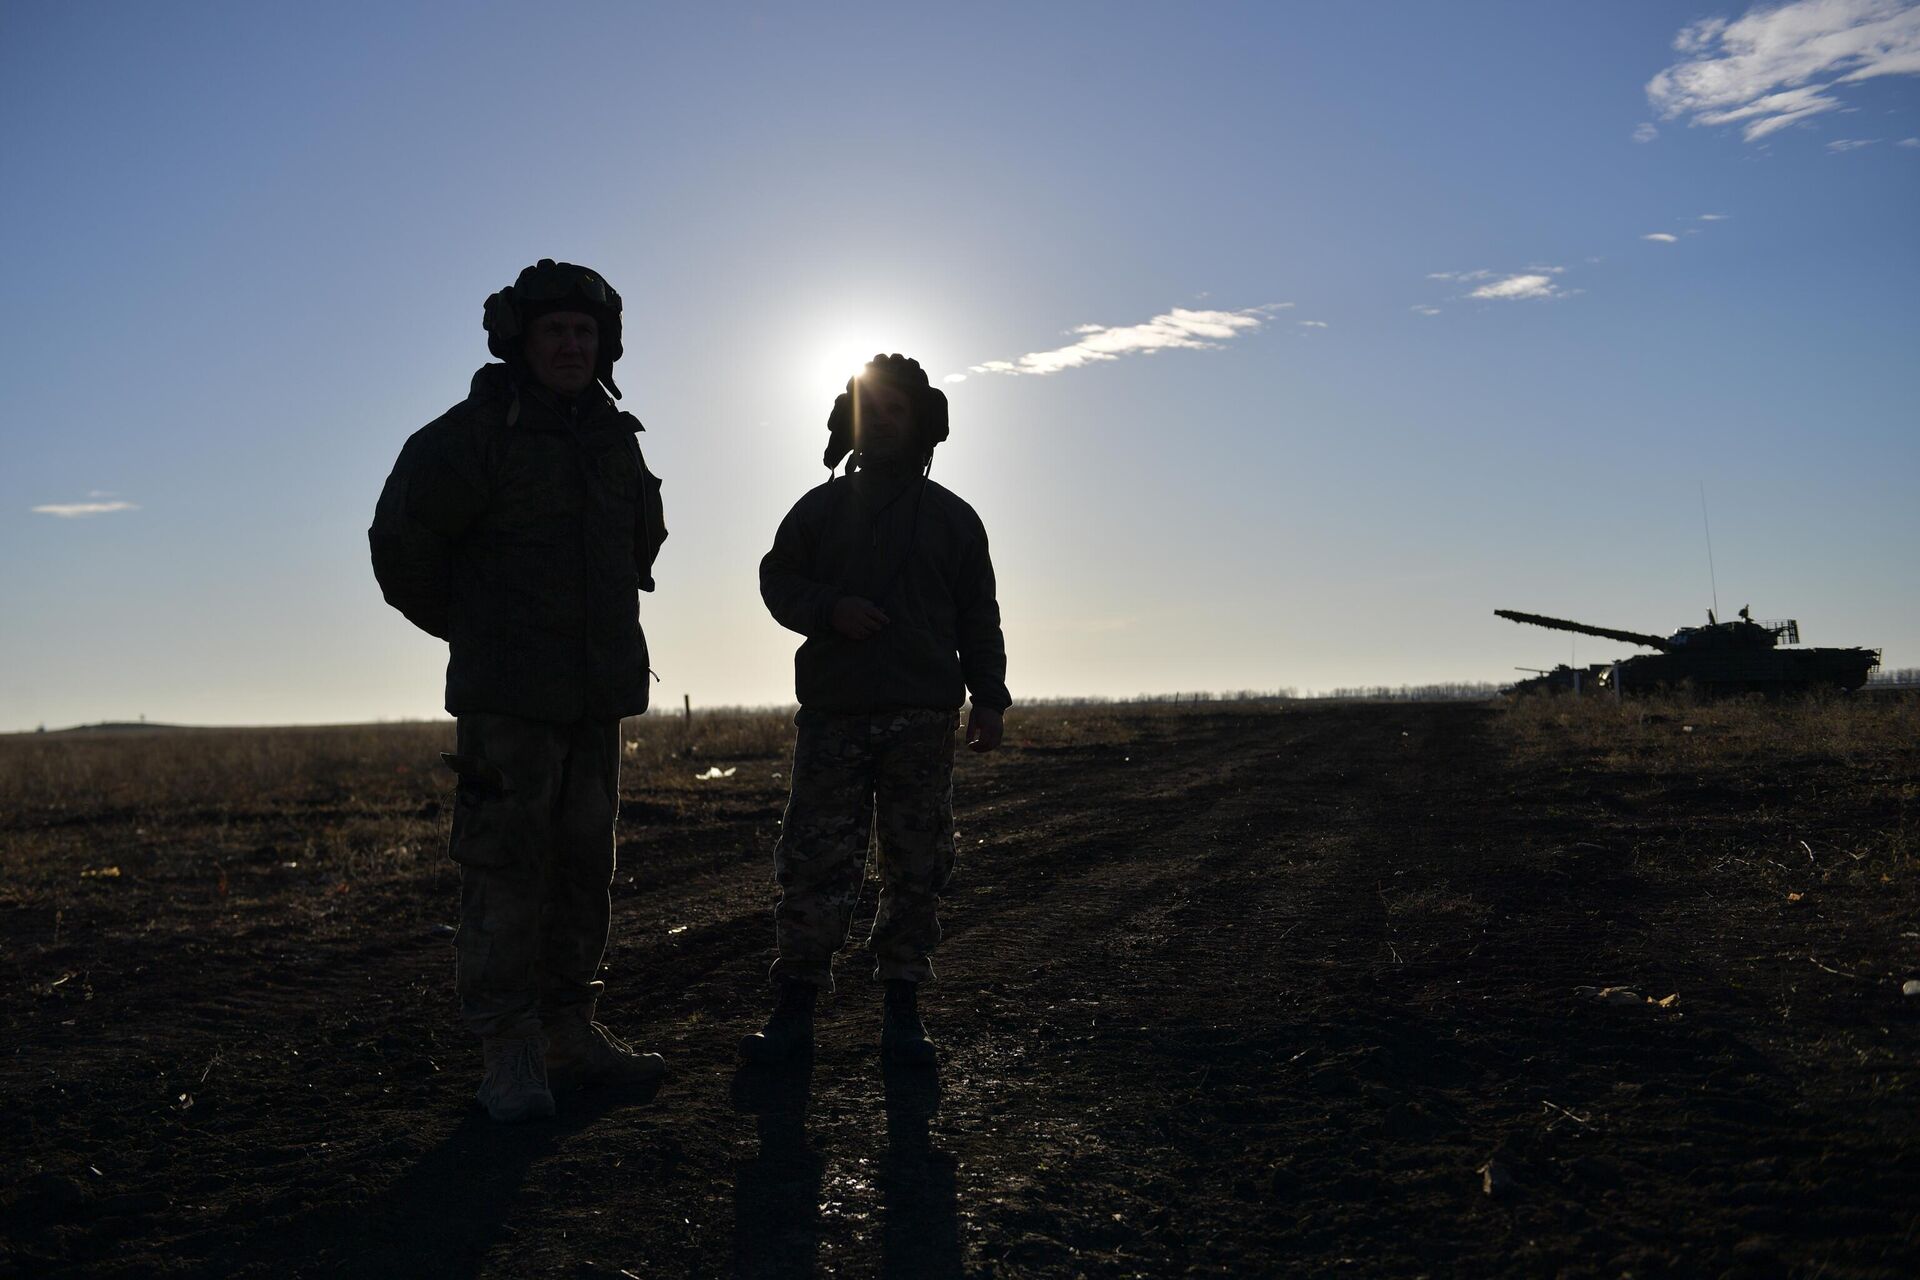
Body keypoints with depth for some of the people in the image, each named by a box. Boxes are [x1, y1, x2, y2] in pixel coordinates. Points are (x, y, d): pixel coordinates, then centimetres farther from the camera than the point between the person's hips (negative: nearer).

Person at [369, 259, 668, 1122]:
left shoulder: (616, 438, 14)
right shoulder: (473, 433, -7)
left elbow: (642, 539, 29)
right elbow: (401, 540, -3)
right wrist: (468, 627, 7)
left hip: (597, 696, 7)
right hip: (507, 699, -6)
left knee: (584, 867, 11)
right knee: (506, 872, -6)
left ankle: (568, 1034, 22)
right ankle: (509, 1057, 5)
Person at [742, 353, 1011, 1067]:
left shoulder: (952, 517, 13)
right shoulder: (820, 508, 14)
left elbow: (978, 615, 12)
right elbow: (777, 581, 13)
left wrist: (989, 698, 4)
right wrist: (829, 609, -7)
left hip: (924, 719, 1)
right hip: (832, 713, 0)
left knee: (916, 867, 1)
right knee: (815, 861, -5)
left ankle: (902, 1013, 10)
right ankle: (793, 1011, 4)